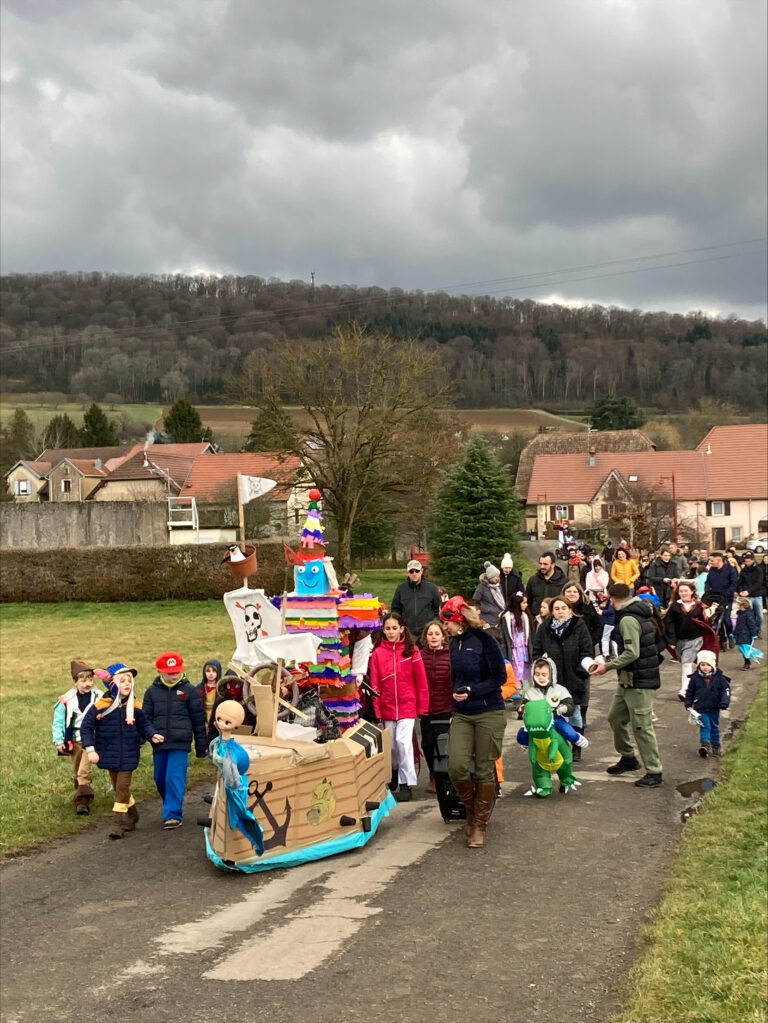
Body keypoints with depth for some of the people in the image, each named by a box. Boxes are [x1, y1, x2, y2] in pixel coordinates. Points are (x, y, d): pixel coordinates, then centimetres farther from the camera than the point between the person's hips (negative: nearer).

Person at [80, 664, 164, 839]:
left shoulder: (135, 706, -4)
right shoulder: (101, 705, -11)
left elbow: (144, 724, 8)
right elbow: (86, 726, -7)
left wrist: (152, 735, -11)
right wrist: (90, 749, -12)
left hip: (128, 756, -1)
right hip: (109, 756, 1)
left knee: (122, 788, -3)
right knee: (119, 788, 14)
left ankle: (118, 823, 3)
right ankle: (132, 817, 32)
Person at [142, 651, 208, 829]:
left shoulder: (189, 690, 1)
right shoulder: (152, 691, 6)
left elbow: (199, 719, 5)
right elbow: (146, 718, 8)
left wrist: (202, 745, 6)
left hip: (180, 743, -3)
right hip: (159, 743, 3)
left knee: (175, 778, -11)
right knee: (160, 779, 11)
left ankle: (173, 814, -5)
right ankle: (171, 806, 31)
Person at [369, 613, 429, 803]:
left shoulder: (411, 650, -3)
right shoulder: (377, 653, 1)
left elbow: (421, 680, -2)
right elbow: (375, 684, 2)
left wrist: (423, 706, -3)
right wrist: (377, 710, -1)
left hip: (407, 705, -3)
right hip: (387, 707, 3)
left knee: (403, 741, -13)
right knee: (391, 744, 11)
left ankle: (406, 785, -5)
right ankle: (394, 772, 36)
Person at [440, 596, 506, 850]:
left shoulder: (484, 640, -11)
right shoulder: (455, 643, 8)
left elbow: (500, 676, -10)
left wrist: (472, 691, -17)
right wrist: (456, 695, 14)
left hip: (489, 714, -5)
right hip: (461, 715, 5)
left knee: (484, 770, 2)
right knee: (456, 766, -9)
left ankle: (480, 825, 16)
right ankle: (471, 811, 17)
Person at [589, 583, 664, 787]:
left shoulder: (628, 620, -18)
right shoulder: (639, 614, 12)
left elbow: (632, 653, -25)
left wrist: (608, 666, -17)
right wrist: (609, 662, 15)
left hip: (639, 681, -10)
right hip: (628, 680, 10)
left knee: (642, 726, -5)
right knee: (616, 717, 19)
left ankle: (654, 772, 1)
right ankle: (628, 757, 33)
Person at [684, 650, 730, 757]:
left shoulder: (719, 678, -5)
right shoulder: (695, 678, -5)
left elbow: (726, 690, -3)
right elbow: (689, 691, 5)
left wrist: (724, 703, -14)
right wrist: (688, 704, 3)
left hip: (714, 709, 2)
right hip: (701, 709, -2)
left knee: (714, 727, 14)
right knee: (705, 726, -13)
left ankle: (716, 745, 26)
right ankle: (705, 744, -21)